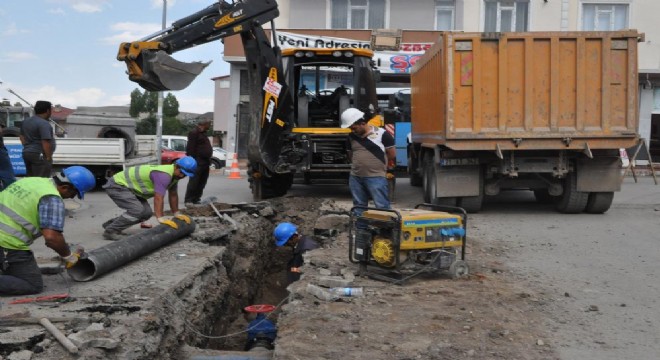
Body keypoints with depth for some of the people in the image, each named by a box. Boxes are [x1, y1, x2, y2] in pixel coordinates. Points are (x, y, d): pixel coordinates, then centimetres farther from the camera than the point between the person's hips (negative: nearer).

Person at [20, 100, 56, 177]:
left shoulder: (26, 121, 14)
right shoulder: (43, 124, -16)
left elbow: (22, 137, 21)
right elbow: (45, 142, -21)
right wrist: (48, 157, -16)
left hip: (26, 153, 9)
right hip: (39, 155, -9)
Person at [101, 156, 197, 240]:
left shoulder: (174, 173, 2)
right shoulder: (164, 175, -29)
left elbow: (173, 195, 13)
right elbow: (158, 198, -33)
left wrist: (177, 214, 15)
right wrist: (161, 218, -35)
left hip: (128, 186, 10)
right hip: (117, 185, -10)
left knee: (146, 213, 3)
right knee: (137, 210, -24)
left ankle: (110, 223, 16)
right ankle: (110, 231, -11)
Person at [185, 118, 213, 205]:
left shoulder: (202, 133, 21)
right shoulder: (194, 133, -10)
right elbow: (190, 149, -17)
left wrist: (208, 160, 20)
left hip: (205, 162, 10)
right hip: (198, 162, -10)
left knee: (202, 182, 11)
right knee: (194, 182, -9)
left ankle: (196, 199, 17)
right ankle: (188, 200, -6)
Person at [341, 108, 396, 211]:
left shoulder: (381, 134, -8)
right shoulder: (351, 136, 8)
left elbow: (392, 155, -1)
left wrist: (378, 165, 8)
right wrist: (358, 166, 11)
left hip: (376, 177, -5)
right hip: (355, 177, 5)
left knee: (382, 207, -6)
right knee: (358, 207, 13)